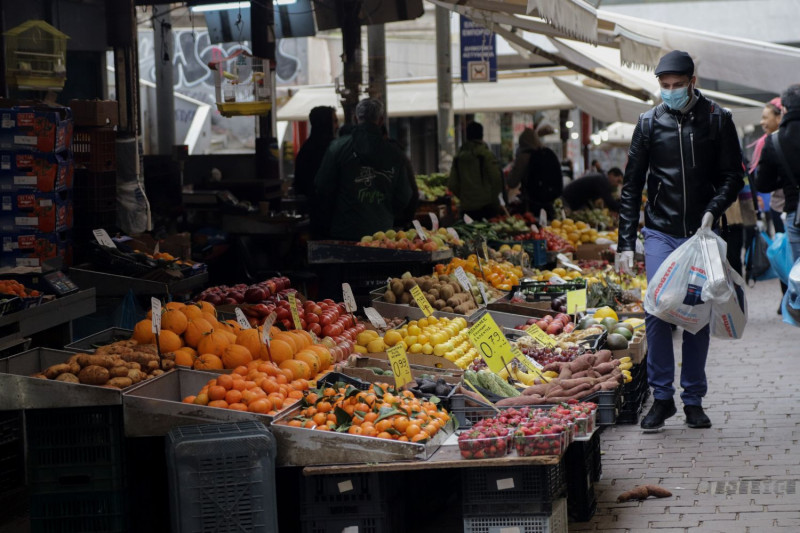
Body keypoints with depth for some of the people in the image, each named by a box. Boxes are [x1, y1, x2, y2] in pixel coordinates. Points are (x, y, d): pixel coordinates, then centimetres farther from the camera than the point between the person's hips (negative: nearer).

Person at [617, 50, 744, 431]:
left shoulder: (717, 120, 2)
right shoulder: (649, 123, 3)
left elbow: (733, 176, 5)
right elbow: (631, 187, 6)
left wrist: (713, 210, -15)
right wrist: (625, 242, 0)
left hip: (702, 232, 0)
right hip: (660, 232, 0)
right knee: (657, 312, -10)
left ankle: (694, 400, 13)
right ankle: (662, 397, 0)